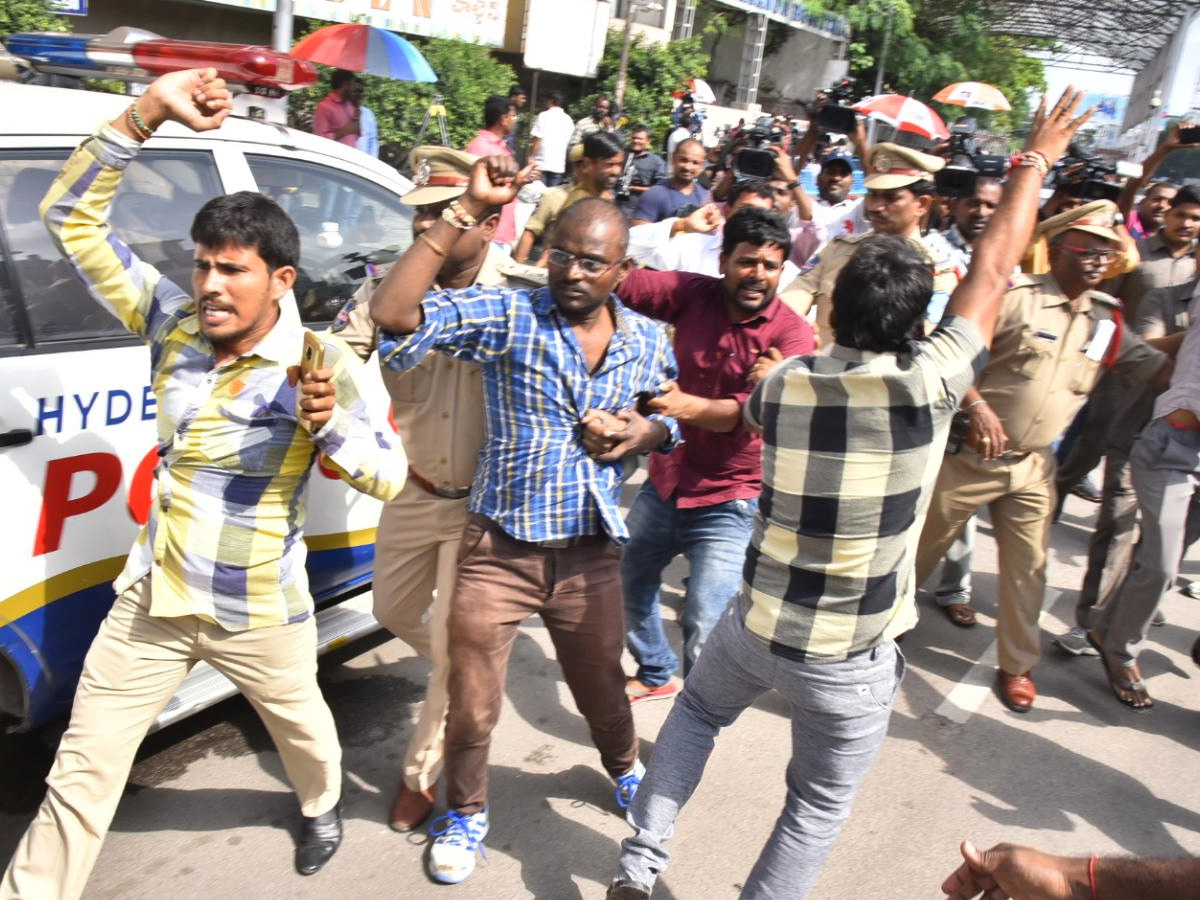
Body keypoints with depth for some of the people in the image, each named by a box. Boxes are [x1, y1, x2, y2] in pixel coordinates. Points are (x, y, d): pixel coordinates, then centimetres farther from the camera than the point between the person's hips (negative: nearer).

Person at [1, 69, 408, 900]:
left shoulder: (321, 363, -17)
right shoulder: (172, 323, -8)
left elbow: (389, 478, -18)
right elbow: (71, 216, -9)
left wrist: (329, 423, -39)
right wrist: (147, 114, -20)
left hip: (259, 613, -1)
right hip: (151, 599, 2)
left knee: (301, 726, 27)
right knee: (81, 772, 8)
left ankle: (322, 806, 60)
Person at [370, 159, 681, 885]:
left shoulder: (650, 343, 1)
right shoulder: (508, 315, -13)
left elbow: (670, 426, 15)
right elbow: (394, 312, -25)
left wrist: (640, 431, -10)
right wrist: (467, 212, -29)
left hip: (592, 553, 3)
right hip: (500, 548, -2)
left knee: (603, 689, 23)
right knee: (473, 706, 11)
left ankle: (625, 768, 56)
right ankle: (466, 814, 40)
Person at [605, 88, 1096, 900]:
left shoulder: (784, 382, -9)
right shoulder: (926, 385, -18)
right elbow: (992, 274, -6)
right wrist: (1039, 159, 7)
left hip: (757, 625, 3)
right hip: (851, 660, -3)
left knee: (697, 711, 30)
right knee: (819, 808, 17)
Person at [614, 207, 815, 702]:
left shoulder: (790, 333, -16)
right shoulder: (694, 294, -5)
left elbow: (752, 413, -26)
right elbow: (623, 283, -14)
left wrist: (689, 406, -45)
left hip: (728, 500, -5)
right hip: (666, 480, 5)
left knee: (704, 628, -10)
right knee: (623, 583, 22)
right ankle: (655, 673, 49)